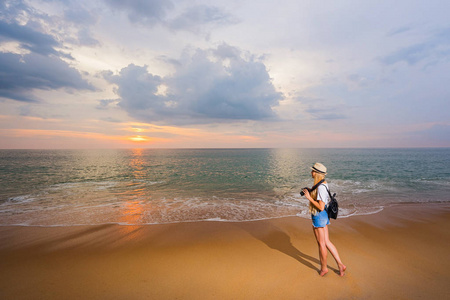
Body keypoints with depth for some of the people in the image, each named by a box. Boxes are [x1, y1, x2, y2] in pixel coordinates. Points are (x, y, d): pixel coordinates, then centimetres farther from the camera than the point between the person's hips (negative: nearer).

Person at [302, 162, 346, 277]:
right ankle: (340, 265, 26)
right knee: (327, 242, 18)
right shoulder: (324, 184, 7)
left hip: (319, 216, -9)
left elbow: (321, 207, -25)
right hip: (323, 216, 10)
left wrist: (309, 198, -19)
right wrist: (310, 193, 7)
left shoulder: (321, 187, -24)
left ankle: (323, 268, 27)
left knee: (321, 243, 9)